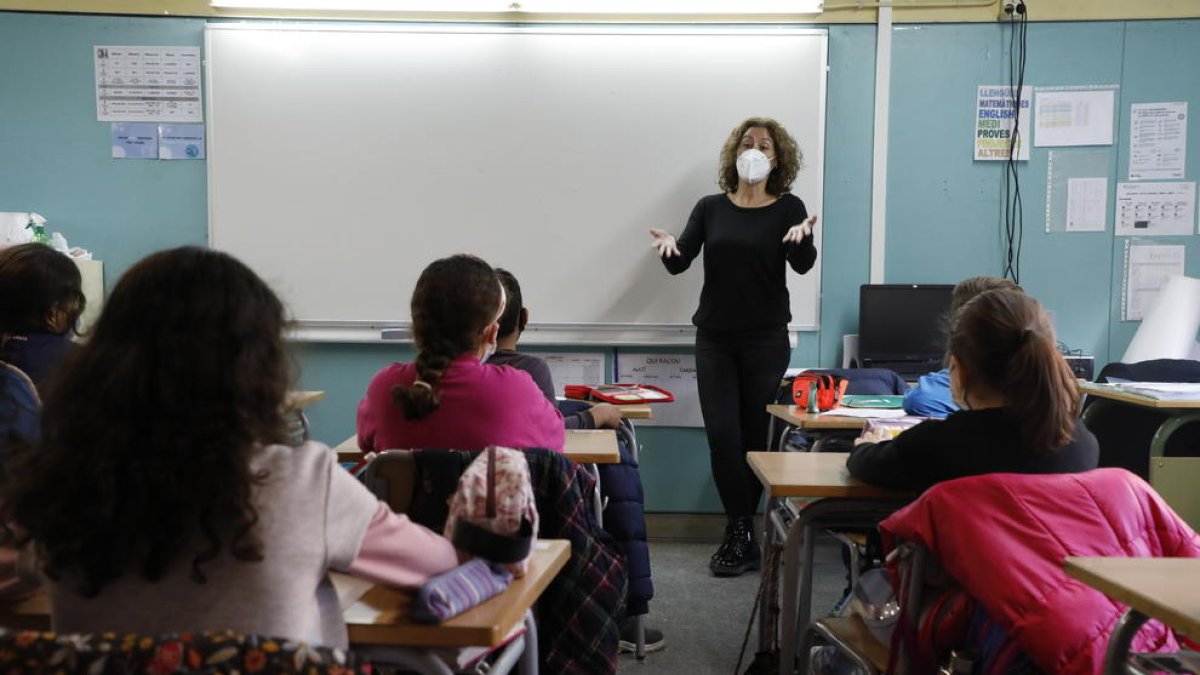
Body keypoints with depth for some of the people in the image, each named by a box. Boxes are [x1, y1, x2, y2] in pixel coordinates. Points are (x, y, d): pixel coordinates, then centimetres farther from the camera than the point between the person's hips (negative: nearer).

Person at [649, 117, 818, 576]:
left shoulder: (788, 209, 2)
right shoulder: (711, 208, 7)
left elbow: (802, 265, -13)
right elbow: (679, 263, 0)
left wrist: (802, 236, -34)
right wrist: (668, 245, -22)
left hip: (766, 340, -2)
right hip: (715, 339, 2)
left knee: (756, 437, 2)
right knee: (722, 435, -5)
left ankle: (739, 533, 16)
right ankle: (743, 535, 5)